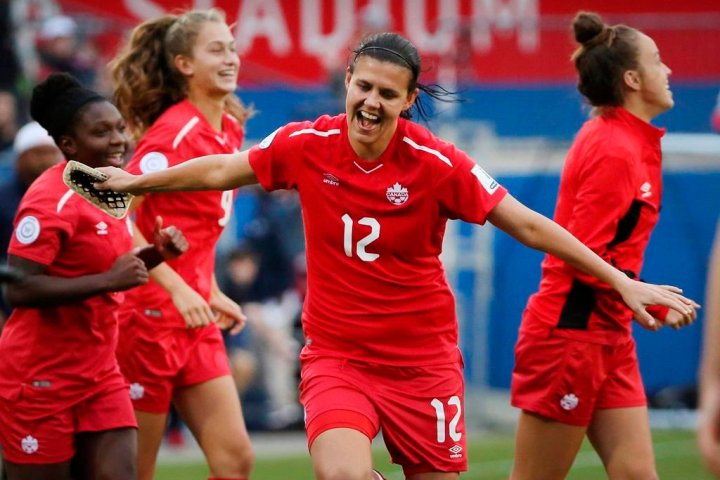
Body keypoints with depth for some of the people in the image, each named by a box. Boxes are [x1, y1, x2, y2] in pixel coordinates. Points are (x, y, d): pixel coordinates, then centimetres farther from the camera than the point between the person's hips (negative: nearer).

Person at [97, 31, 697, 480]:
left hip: (423, 360, 0)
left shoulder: (437, 163, -12)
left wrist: (621, 281, -8)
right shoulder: (306, 145, -6)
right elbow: (221, 170, 12)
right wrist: (135, 181, 21)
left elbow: (527, 225, -6)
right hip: (336, 355, 0)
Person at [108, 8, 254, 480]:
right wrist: (178, 288, -27)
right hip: (151, 313, -8)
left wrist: (212, 292, 13)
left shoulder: (230, 128, 9)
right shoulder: (174, 131, -16)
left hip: (196, 320, 8)